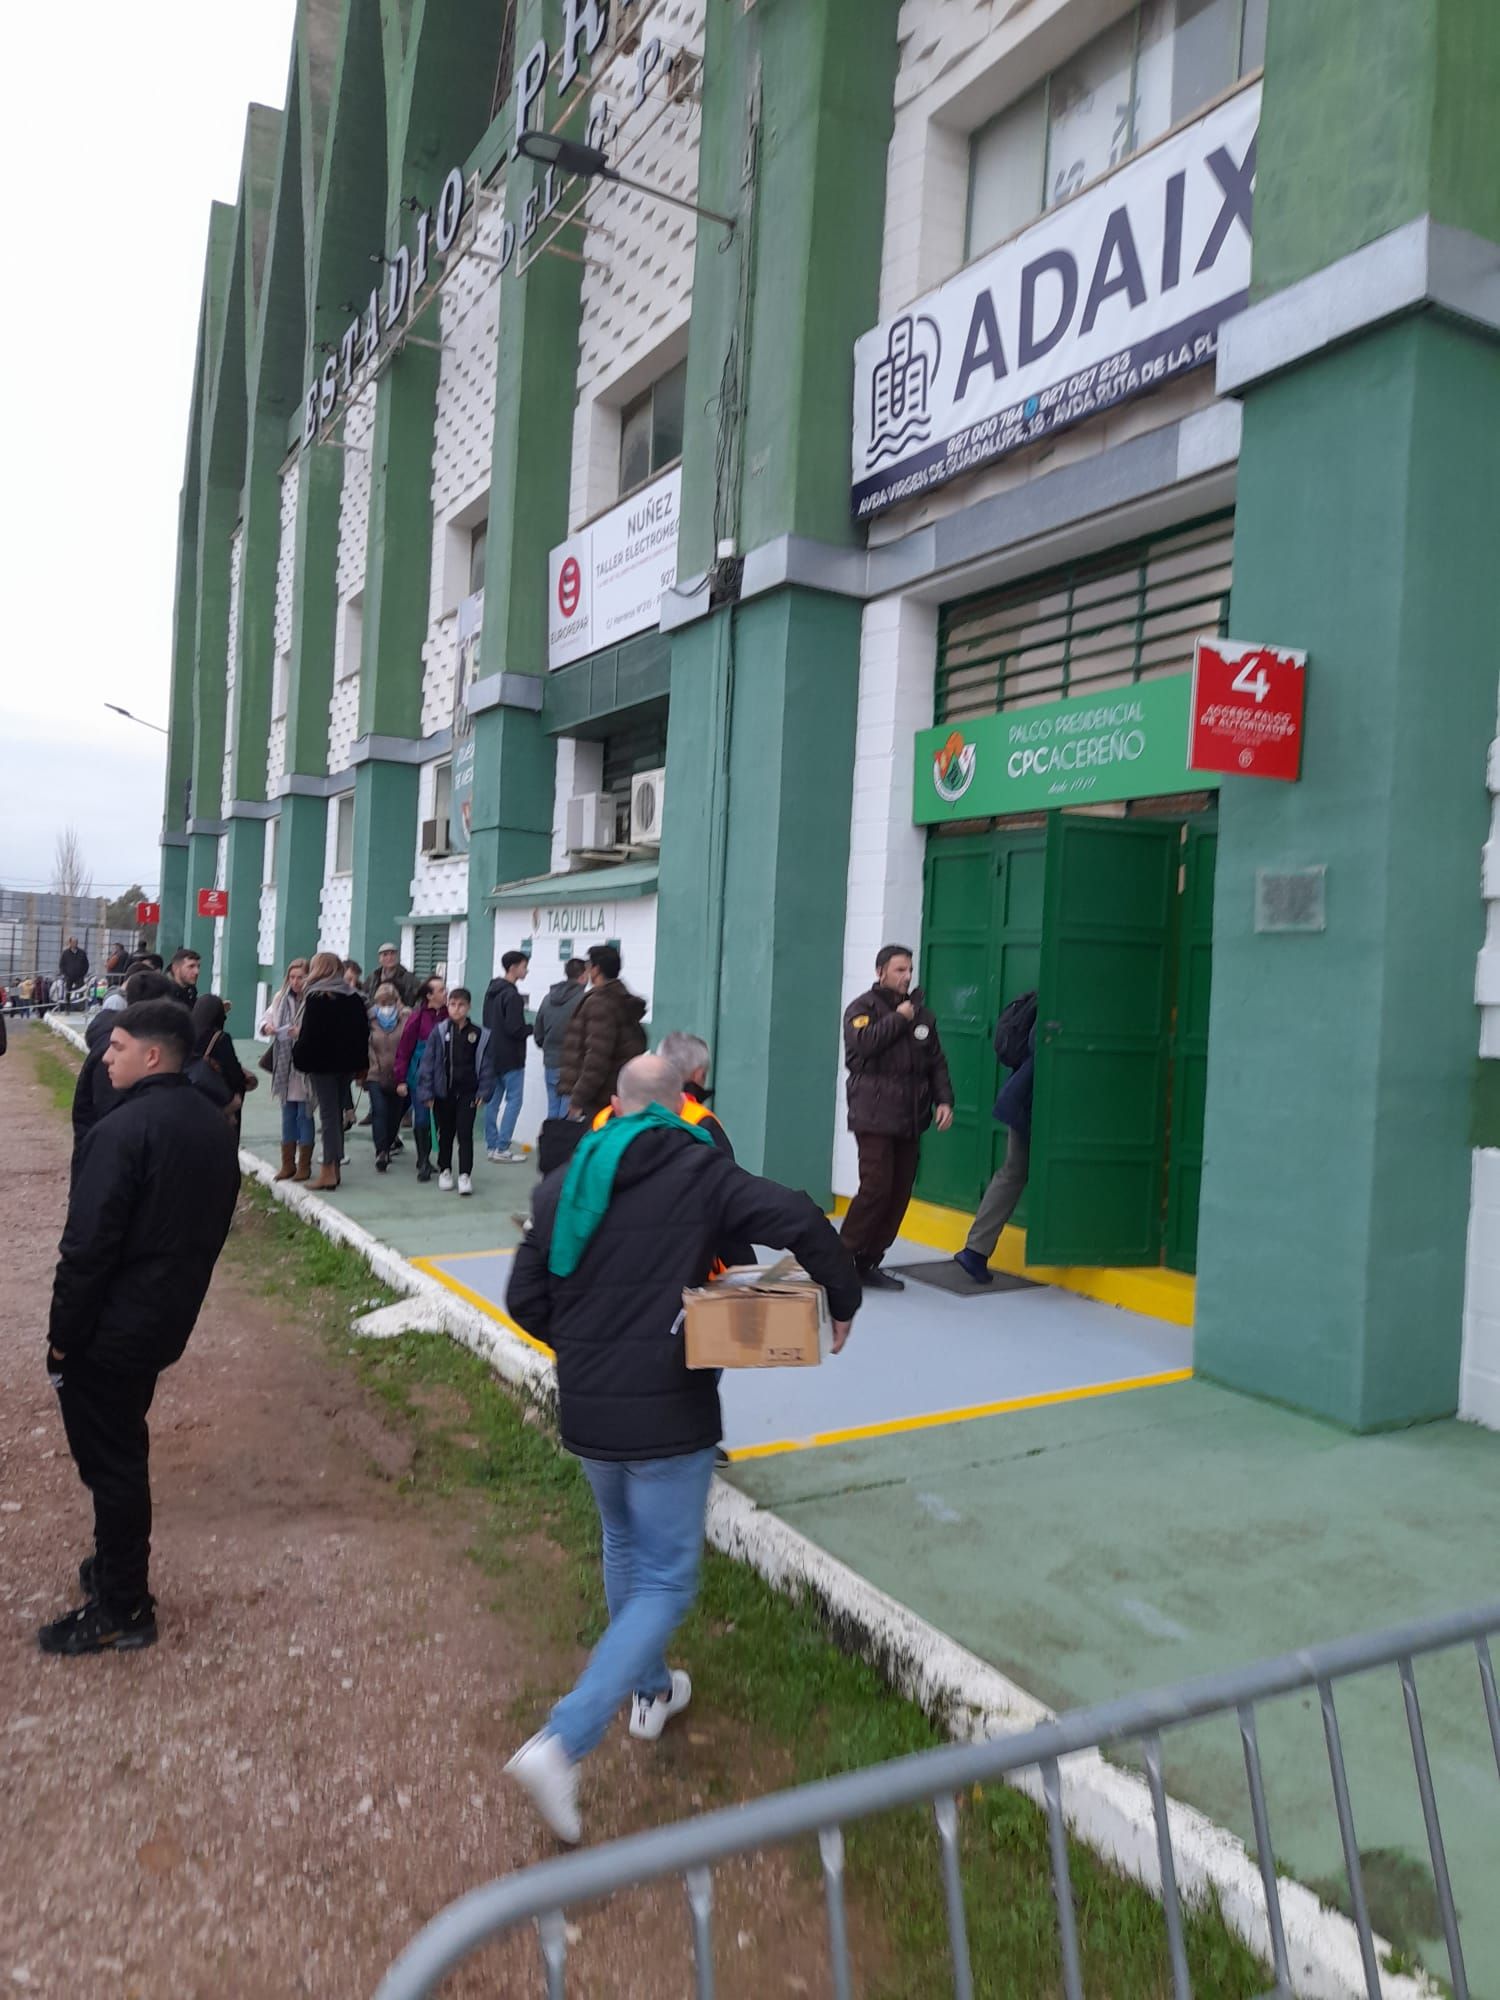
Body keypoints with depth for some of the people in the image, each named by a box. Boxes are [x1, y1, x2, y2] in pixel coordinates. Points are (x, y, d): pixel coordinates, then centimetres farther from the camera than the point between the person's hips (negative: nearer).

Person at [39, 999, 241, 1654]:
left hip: (108, 1328, -8)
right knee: (123, 1447, 23)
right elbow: (214, 1224, 11)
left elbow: (86, 1246, -23)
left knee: (109, 1459, 5)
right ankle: (118, 1568, 37)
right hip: (167, 1318, 8)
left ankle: (121, 1611, 17)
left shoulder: (122, 1129, -24)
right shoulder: (213, 1124, 3)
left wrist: (62, 1335, -13)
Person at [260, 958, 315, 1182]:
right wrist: (267, 1026, -7)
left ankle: (304, 1165, 13)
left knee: (304, 1114, 3)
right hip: (285, 1065, 5)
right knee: (287, 1115, 12)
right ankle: (288, 1164, 21)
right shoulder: (282, 998, 5)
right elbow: (266, 1017, 14)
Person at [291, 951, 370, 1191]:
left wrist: (300, 1057, -3)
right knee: (337, 1113, 15)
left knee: (328, 1114, -4)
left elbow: (309, 1034, -17)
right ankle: (335, 1167, 19)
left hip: (322, 1063, -6)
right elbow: (363, 1033, 9)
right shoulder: (353, 998, 7)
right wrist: (361, 1067, 14)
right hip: (345, 1062, 6)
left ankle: (329, 1173, -4)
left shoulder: (316, 998, -12)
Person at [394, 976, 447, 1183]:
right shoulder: (418, 1016, -9)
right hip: (419, 1074, -3)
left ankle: (424, 1160, 22)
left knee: (438, 1118, 6)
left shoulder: (448, 1015, -1)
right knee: (421, 1119, 0)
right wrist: (401, 1079, -5)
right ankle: (423, 1162, 12)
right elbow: (404, 1048, -5)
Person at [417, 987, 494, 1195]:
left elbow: (486, 1065, 2)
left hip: (467, 1093, -1)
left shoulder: (480, 1035, -2)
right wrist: (426, 1092, -6)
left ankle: (465, 1174, 1)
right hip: (443, 1092, 1)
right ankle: (444, 1170, 28)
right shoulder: (439, 1032, -3)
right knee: (445, 1133, 14)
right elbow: (428, 1062, -3)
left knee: (465, 1133, -4)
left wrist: (483, 1092, -3)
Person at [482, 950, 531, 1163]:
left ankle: (491, 1145, 15)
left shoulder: (491, 991, 11)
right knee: (513, 1100, -3)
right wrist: (533, 1028, -7)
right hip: (510, 1057, -9)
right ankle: (502, 1149, -5)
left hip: (493, 1055, 9)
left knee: (493, 1100, 12)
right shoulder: (512, 995, -19)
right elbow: (514, 1028, -22)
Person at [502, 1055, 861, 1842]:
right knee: (664, 1582, 4)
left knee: (624, 1545, 28)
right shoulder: (701, 1172, -9)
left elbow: (525, 1299, 4)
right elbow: (799, 1222, -19)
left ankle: (651, 1691, 43)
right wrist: (842, 1301, -3)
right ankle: (562, 1744, -7)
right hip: (669, 1413, -5)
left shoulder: (565, 1180, 4)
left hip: (585, 1410, 5)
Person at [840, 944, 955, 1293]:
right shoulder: (863, 1008, 1)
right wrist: (898, 1018, -10)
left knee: (900, 1192, 4)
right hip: (874, 1117, -6)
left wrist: (944, 1100, 4)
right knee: (876, 1188, -13)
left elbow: (937, 1063, 17)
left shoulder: (922, 1012, 16)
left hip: (910, 1119, 6)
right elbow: (863, 1043, -19)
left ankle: (869, 1263, 13)